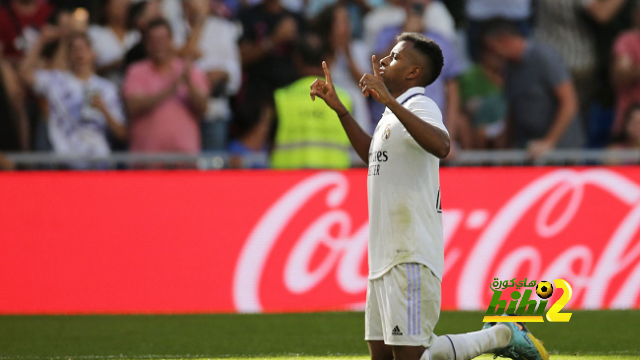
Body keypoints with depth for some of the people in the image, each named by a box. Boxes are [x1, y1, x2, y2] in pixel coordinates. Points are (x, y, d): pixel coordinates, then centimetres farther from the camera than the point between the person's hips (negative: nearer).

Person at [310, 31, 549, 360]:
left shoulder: (420, 107, -11)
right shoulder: (393, 115, 20)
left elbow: (441, 146, -33)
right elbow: (372, 155, 39)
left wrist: (390, 101, -37)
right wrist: (338, 108, 35)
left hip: (411, 258, -10)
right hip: (386, 257, 10)